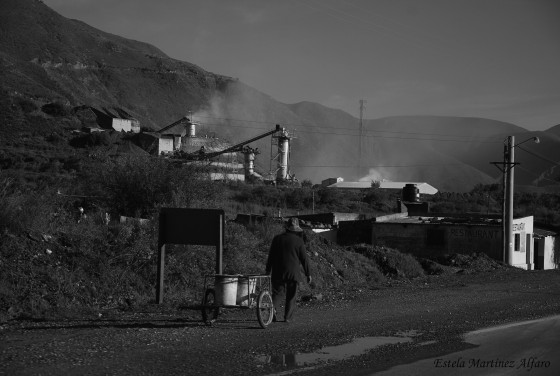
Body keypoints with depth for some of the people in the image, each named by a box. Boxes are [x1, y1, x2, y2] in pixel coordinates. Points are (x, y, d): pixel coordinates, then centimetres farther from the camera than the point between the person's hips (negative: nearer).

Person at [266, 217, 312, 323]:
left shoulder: (277, 238, 4)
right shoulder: (298, 241, -4)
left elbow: (271, 256, 7)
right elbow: (304, 258, -2)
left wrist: (268, 270, 16)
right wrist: (308, 273, 4)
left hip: (278, 272, 2)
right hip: (293, 272, -2)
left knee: (277, 292, 7)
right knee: (291, 295, 5)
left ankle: (272, 307, -18)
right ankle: (288, 317, 4)